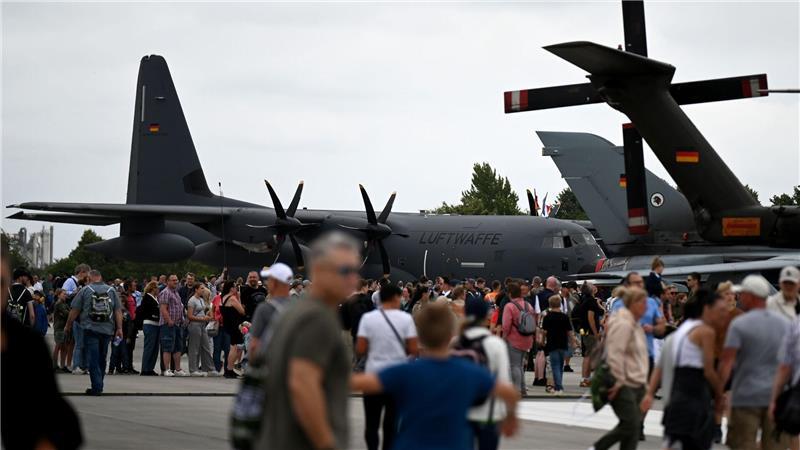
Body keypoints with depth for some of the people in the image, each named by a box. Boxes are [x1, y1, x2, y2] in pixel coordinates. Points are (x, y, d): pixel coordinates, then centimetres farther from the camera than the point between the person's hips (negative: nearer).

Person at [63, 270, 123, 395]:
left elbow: (75, 310, 2)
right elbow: (118, 311, 2)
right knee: (102, 358, 14)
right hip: (107, 330, 3)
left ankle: (97, 387, -11)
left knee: (93, 358, -3)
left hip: (90, 329, -3)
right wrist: (119, 328, 4)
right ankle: (99, 386, 20)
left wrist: (68, 326, 13)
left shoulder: (85, 290, 0)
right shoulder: (111, 290, 7)